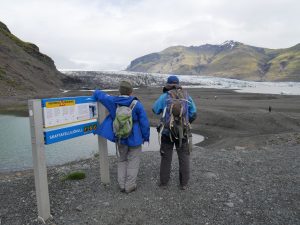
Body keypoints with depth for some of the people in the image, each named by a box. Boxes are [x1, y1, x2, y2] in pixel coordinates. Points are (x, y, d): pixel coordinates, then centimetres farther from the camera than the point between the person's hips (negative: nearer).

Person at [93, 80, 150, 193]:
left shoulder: (113, 101, -6)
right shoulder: (137, 104, -15)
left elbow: (98, 94, 6)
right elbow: (144, 123, -13)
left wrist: (97, 92, 30)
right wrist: (146, 137, -1)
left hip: (120, 138, 4)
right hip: (134, 138, -3)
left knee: (122, 160, 20)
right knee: (133, 161, 10)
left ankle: (122, 185, 21)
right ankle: (130, 186, 14)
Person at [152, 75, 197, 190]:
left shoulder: (164, 96, -6)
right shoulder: (187, 97, 1)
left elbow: (155, 110, 4)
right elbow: (193, 114, 2)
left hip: (167, 132, -1)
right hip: (182, 132, 1)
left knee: (166, 157, 13)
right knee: (184, 157, 13)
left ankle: (163, 182, 21)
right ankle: (184, 183, 18)